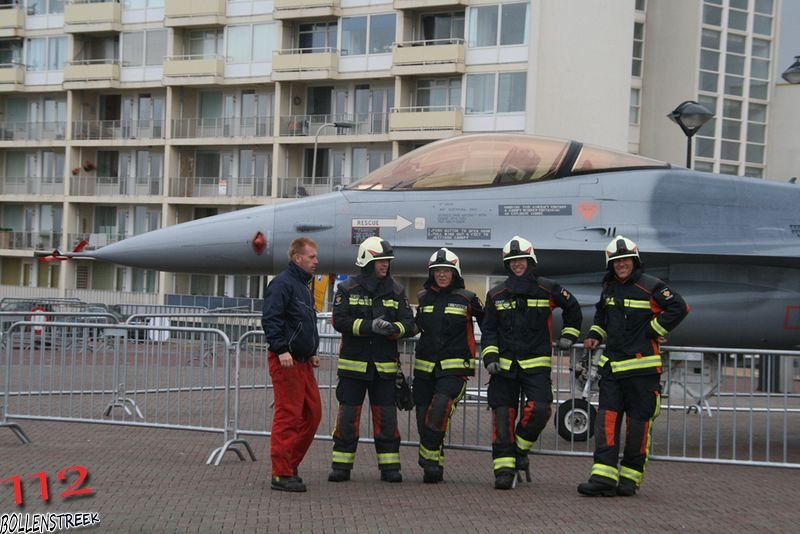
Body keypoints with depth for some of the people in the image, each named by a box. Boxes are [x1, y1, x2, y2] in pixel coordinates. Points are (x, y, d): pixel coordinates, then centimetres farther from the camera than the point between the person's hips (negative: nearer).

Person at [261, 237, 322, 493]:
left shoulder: (303, 285, 20)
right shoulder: (282, 283, -10)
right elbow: (270, 319, -19)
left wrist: (312, 353, 21)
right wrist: (281, 350, -26)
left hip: (303, 362, 10)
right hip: (286, 361, -10)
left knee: (312, 413, 10)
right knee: (288, 416, -8)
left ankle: (290, 464, 19)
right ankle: (282, 474, -4)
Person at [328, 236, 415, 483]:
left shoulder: (396, 291, 8)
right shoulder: (347, 289, 1)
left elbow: (409, 324, 2)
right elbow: (340, 321, -11)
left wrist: (393, 329, -21)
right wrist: (370, 326, -22)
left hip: (385, 365, 2)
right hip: (353, 364, -2)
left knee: (386, 416, 4)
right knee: (348, 415, 2)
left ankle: (389, 466, 13)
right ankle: (341, 466, 11)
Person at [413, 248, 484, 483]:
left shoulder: (467, 299, 1)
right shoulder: (423, 297, 13)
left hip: (454, 368, -5)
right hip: (425, 367, 5)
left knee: (440, 407, -25)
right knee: (423, 417, 3)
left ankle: (429, 459, -18)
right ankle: (434, 465, 15)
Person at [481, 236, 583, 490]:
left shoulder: (547, 289, 3)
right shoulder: (496, 294, 8)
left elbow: (573, 309, 18)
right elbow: (488, 330, 8)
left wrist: (568, 335, 13)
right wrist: (490, 357, -4)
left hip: (536, 363, -1)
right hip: (504, 364, 1)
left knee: (539, 409, -18)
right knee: (503, 416, -3)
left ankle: (520, 447, 8)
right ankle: (504, 468, 1)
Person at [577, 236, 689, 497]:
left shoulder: (650, 286, -6)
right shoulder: (609, 287, 14)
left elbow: (678, 308, -10)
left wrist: (652, 331, -9)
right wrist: (595, 335, 16)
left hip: (642, 366, -5)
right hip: (611, 365, 6)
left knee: (639, 421, 1)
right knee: (607, 418, -4)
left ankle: (630, 477, 10)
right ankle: (603, 477, -7)